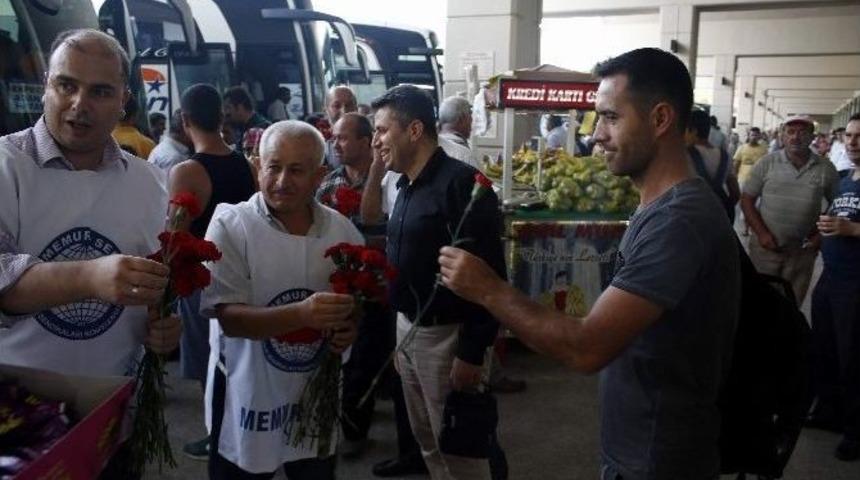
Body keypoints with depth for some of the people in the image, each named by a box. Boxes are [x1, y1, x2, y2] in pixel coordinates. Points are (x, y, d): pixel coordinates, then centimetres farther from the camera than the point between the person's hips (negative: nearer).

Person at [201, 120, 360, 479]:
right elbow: (230, 318, -18)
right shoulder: (231, 226, -13)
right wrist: (300, 314, -33)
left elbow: (358, 303, 11)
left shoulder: (342, 230, -1)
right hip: (249, 405, -4)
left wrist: (349, 329, -11)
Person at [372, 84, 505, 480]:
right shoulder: (407, 186, 10)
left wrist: (472, 353, -22)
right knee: (428, 443, 20)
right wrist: (400, 331, 17)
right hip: (407, 328, 9)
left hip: (445, 335, -8)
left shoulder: (461, 183, -18)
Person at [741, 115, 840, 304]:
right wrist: (762, 233, -11)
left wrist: (822, 235, -2)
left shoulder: (826, 169, -1)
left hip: (802, 251, 1)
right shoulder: (767, 163, -4)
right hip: (765, 246, -1)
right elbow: (747, 199, -3)